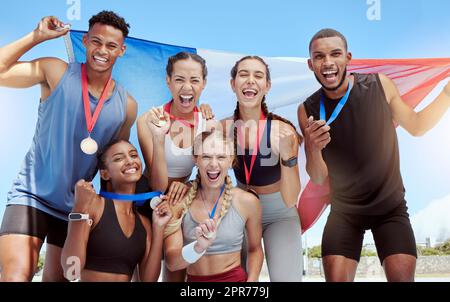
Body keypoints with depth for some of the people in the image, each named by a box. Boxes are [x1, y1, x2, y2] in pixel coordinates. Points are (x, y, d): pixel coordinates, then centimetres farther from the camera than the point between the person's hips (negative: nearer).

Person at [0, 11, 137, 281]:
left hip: (77, 206, 4)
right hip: (31, 196, -3)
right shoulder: (56, 72, -5)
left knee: (58, 278, 16)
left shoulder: (127, 105, 2)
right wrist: (38, 36, -10)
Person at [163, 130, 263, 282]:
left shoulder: (247, 202, -7)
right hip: (194, 279, 0)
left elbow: (255, 249, 8)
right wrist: (200, 246, -29)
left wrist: (251, 280, -5)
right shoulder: (179, 201, -7)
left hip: (235, 278, 0)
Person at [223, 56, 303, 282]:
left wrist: (287, 154, -35)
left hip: (280, 215, -2)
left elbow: (290, 200, -21)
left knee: (285, 278, -12)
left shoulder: (283, 131, -21)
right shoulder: (224, 128, -13)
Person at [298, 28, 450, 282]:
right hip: (345, 211, 0)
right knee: (336, 278, -8)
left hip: (391, 207, 0)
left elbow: (417, 127, 5)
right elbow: (318, 179, -8)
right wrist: (313, 149, -29)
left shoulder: (380, 85, -12)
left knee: (403, 276, -12)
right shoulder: (308, 110, -10)